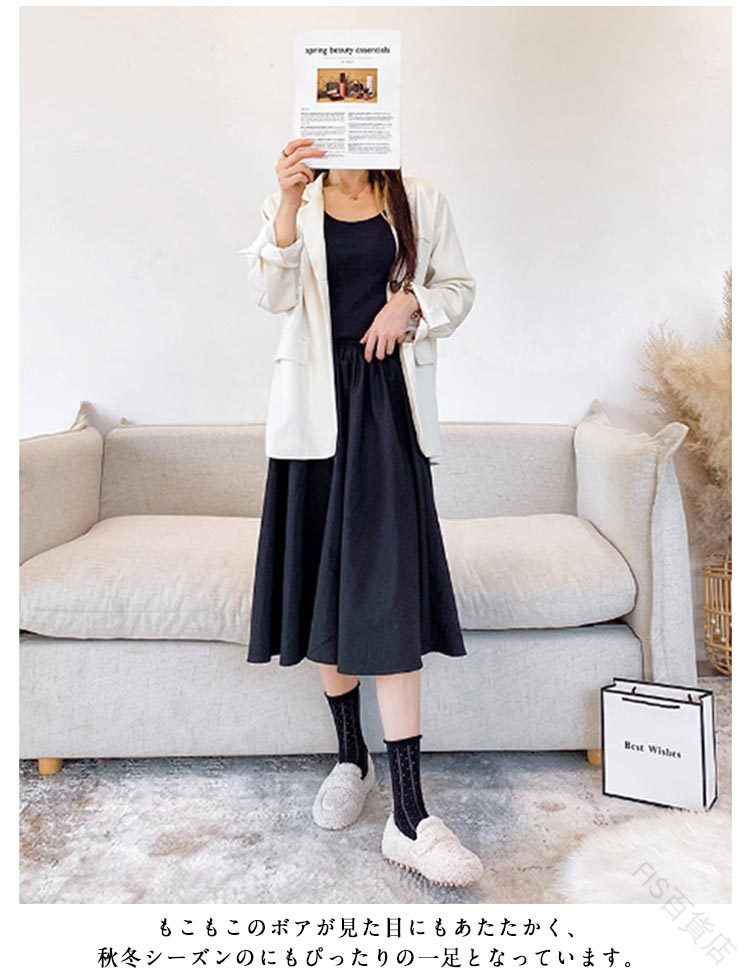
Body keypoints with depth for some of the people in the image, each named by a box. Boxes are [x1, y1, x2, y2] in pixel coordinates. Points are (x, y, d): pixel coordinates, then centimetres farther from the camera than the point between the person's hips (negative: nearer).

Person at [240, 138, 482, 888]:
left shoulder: (421, 205, 12)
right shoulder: (290, 204, 12)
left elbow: (459, 288, 16)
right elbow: (272, 296, -3)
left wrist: (410, 302, -4)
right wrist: (288, 204, -16)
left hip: (389, 399, -1)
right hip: (317, 402, 2)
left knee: (389, 584, -11)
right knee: (322, 575, 4)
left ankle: (409, 816, -8)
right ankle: (351, 757, 24)